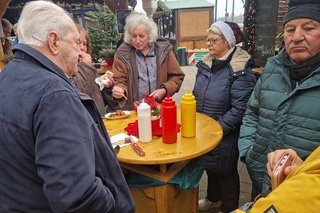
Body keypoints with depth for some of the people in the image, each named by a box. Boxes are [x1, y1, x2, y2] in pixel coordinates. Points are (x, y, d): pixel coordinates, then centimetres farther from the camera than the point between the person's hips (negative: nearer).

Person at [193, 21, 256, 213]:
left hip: (226, 135, -6)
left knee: (226, 171, 11)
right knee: (210, 165, 24)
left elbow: (239, 109, -22)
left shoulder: (240, 71, -18)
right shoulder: (206, 64, 3)